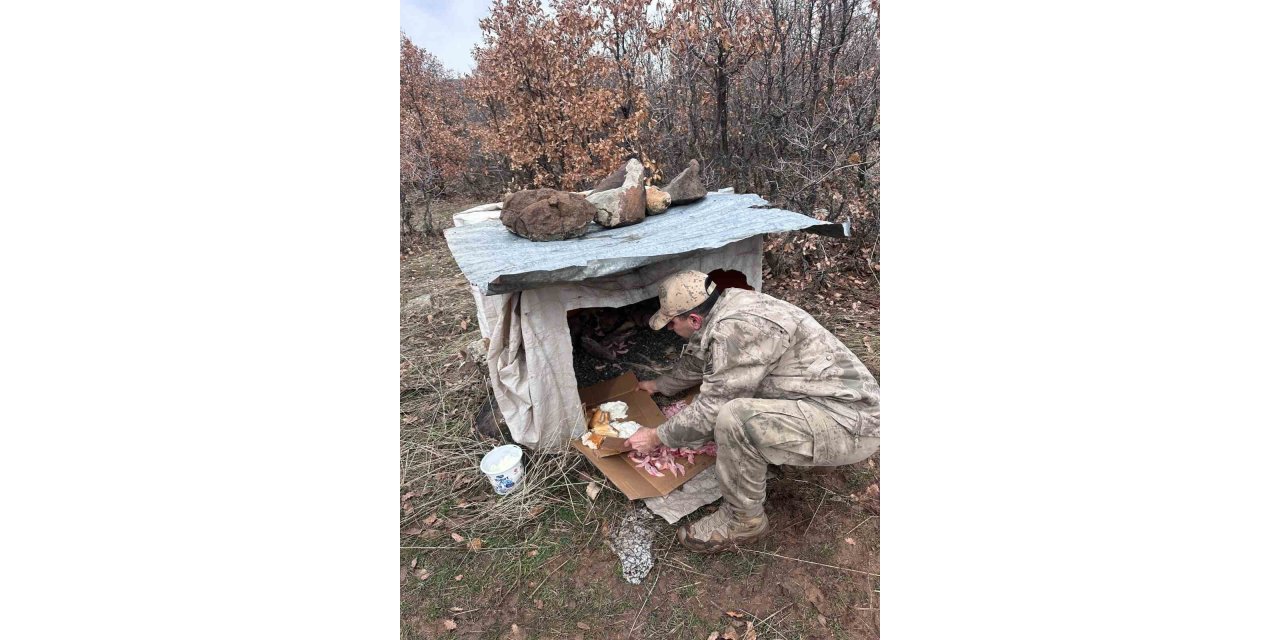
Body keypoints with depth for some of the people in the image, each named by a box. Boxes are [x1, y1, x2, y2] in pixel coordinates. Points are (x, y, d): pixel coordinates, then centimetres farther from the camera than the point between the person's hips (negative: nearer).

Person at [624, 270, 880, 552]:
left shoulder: (736, 328, -26)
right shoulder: (723, 307, 3)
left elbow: (711, 411, -19)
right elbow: (695, 360, 22)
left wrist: (657, 437, -5)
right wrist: (660, 385, 36)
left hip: (852, 423, -10)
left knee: (734, 419, -30)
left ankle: (744, 519, -3)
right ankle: (813, 453, 24)